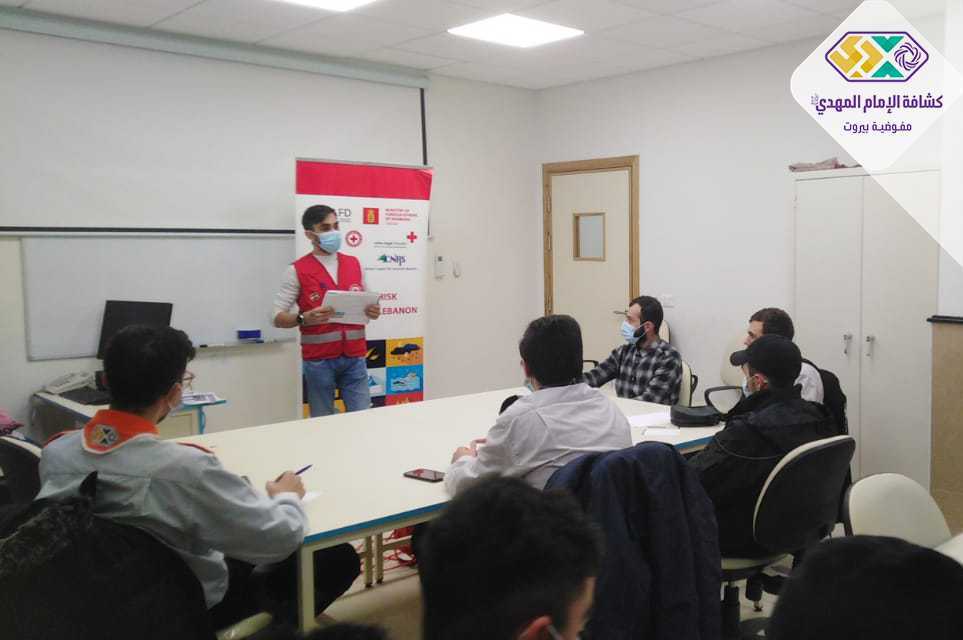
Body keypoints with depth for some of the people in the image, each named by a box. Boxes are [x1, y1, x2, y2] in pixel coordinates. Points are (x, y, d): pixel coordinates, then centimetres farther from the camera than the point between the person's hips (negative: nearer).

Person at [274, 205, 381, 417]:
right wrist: (305, 318, -23)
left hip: (354, 356, 4)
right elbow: (277, 317, -5)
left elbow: (367, 302, 19)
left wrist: (373, 311, -5)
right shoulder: (297, 270, -3)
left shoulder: (354, 263, 10)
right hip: (319, 359, -3)